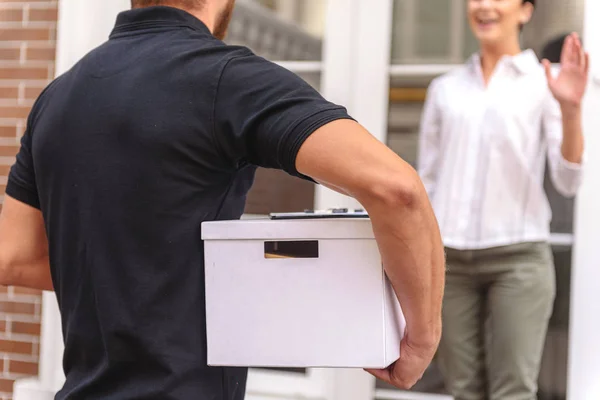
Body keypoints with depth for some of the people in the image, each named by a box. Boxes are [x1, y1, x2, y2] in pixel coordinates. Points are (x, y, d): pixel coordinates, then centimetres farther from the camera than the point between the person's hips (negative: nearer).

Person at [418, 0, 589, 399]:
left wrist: (571, 109, -18)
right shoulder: (444, 88, 12)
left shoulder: (543, 83, 3)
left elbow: (568, 181, -4)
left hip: (518, 256, -3)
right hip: (449, 258, 3)